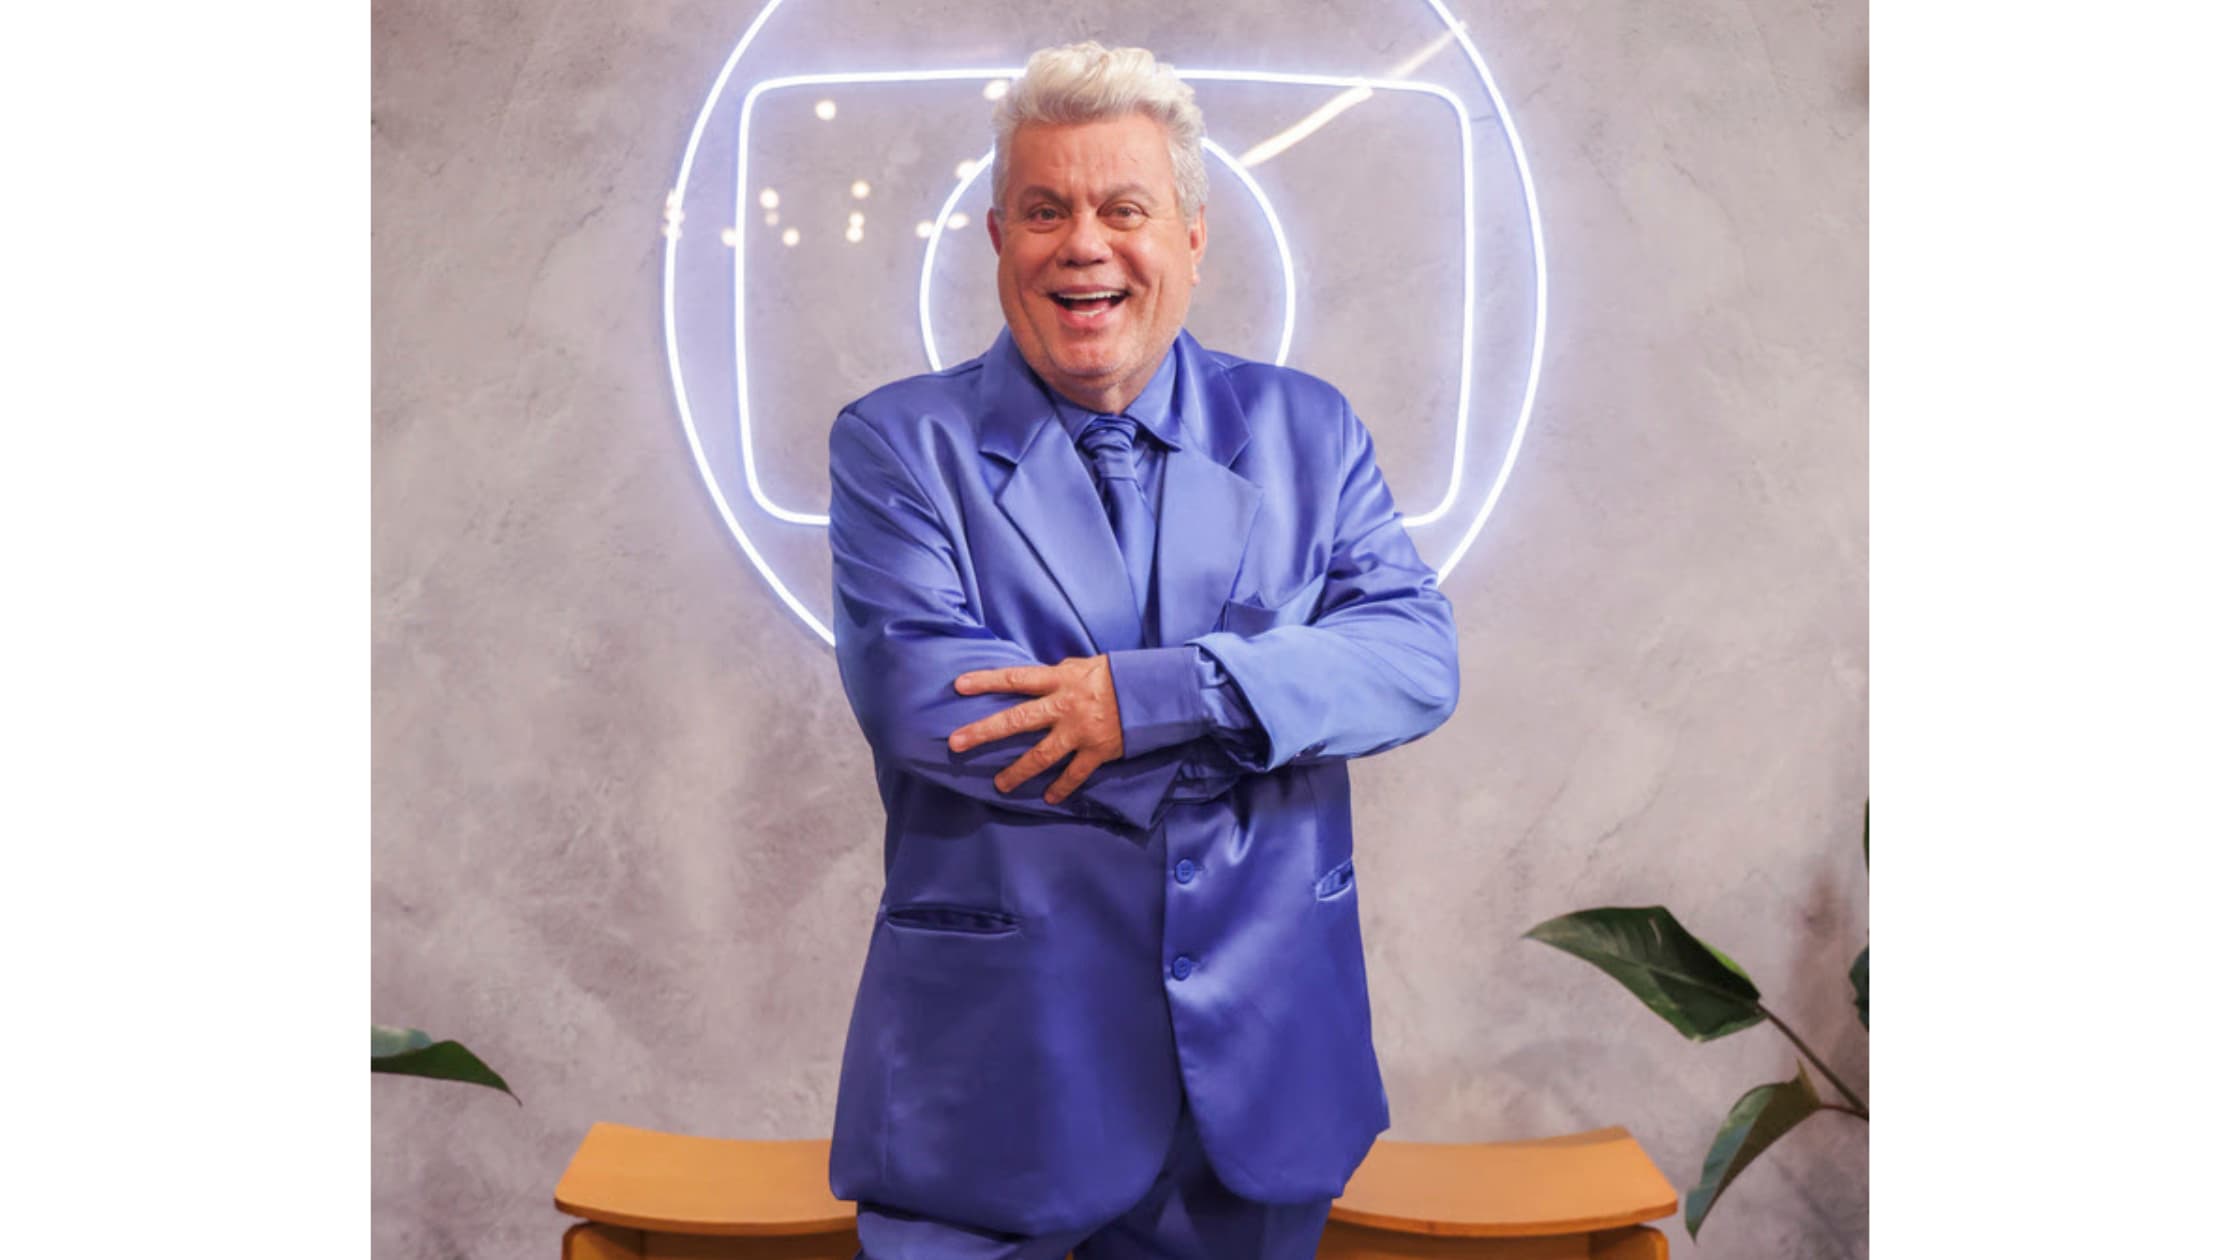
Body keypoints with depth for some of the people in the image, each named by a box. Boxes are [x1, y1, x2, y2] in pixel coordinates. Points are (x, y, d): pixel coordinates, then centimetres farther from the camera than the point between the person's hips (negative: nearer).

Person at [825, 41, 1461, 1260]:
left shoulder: (1305, 429, 5)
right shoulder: (897, 441, -3)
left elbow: (1419, 653, -7)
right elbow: (912, 695, -17)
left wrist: (1154, 694, -22)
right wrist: (1264, 715, -14)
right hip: (995, 1069, -2)